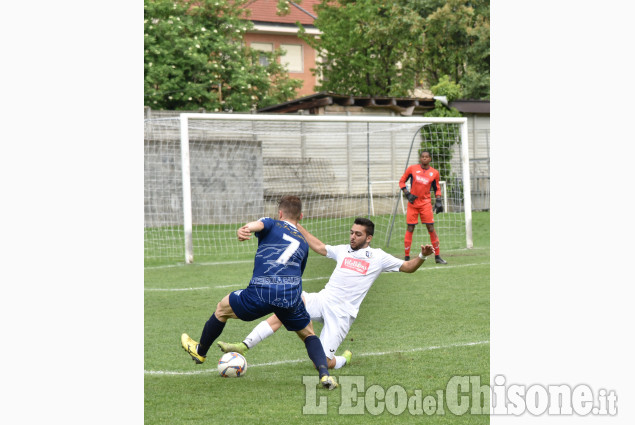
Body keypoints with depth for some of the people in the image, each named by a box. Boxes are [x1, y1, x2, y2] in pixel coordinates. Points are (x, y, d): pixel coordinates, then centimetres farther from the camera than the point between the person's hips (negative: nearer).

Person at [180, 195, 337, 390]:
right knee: (309, 334, 24)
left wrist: (245, 229, -33)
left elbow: (259, 224, -10)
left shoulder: (272, 225, 16)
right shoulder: (303, 243, 27)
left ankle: (200, 351, 43)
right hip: (292, 295, 3)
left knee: (222, 308, 26)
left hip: (260, 293, -2)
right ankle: (324, 374, 0)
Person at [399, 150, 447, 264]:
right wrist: (407, 194, -5)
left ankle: (437, 256, 3)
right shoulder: (412, 169, 1)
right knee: (410, 229, -1)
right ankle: (407, 257, 6)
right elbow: (402, 181, 8)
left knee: (431, 228, -4)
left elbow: (437, 188, 15)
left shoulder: (434, 173, 4)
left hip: (426, 203, 0)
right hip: (412, 203, 0)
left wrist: (438, 201, 1)